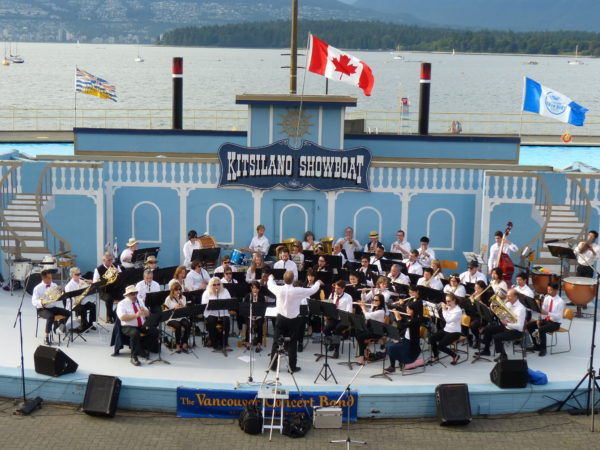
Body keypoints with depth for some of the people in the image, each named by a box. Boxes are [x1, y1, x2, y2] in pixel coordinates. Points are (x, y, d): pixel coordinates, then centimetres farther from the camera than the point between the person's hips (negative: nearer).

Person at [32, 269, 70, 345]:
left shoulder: (54, 285, 6)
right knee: (50, 316, -36)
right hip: (42, 309, -5)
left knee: (68, 313, -14)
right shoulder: (38, 288, -8)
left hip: (53, 307, 5)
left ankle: (58, 326, 12)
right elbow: (34, 302, -14)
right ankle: (46, 337, -20)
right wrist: (40, 302, -35)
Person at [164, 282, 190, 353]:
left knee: (188, 325, -28)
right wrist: (174, 308, -21)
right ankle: (177, 345, -18)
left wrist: (183, 306, -11)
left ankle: (184, 344, -16)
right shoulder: (168, 299, -2)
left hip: (182, 317, 4)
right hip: (172, 319, -4)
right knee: (178, 326, -34)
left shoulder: (183, 298, 10)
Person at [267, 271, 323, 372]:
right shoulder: (298, 291, -17)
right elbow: (312, 290, -2)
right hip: (293, 319, -2)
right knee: (292, 343, 6)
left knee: (276, 342, 11)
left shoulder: (279, 289, -11)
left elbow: (270, 285, 12)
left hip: (281, 318, 2)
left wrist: (271, 278, 35)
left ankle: (273, 365, 18)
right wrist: (318, 283, 19)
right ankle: (292, 367, 11)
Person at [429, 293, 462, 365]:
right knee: (432, 338, -12)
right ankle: (435, 356, 6)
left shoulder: (458, 311, -18)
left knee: (440, 346, -23)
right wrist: (443, 308, -7)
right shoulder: (449, 307, 4)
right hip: (446, 329, 7)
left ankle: (455, 356, 1)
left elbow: (448, 320, -28)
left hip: (454, 332, -7)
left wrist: (444, 309, -26)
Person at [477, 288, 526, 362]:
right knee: (488, 329, 9)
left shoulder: (520, 308, -24)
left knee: (496, 337, -25)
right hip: (506, 327, 9)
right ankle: (486, 350, 21)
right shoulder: (509, 303, 0)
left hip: (516, 331, -9)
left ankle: (502, 356, -3)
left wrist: (507, 323, -40)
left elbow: (519, 326, -28)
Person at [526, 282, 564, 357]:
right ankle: (537, 345, 6)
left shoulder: (560, 301, -17)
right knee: (529, 325, -5)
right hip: (545, 319, 7)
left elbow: (559, 316, -22)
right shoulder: (547, 298, 3)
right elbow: (542, 310, 3)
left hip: (555, 323, -7)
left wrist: (547, 313, -34)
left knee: (541, 330, -33)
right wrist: (539, 319, -13)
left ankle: (543, 348, -12)